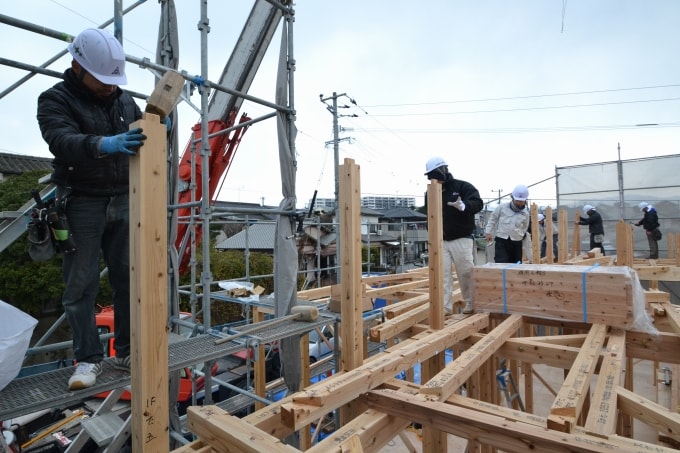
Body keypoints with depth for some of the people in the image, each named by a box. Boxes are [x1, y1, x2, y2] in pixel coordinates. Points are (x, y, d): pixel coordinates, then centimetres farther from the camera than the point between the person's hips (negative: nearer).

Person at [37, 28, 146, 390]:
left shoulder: (125, 101, 14)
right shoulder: (55, 100, -2)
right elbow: (63, 141, -21)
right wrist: (104, 145, -42)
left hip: (124, 202, 4)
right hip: (82, 203, -3)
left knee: (128, 279, 4)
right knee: (81, 285, -1)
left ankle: (126, 351, 16)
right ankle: (88, 359, 12)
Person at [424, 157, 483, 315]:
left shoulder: (463, 186, -4)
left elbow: (478, 203, -15)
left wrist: (464, 206, -37)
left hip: (462, 239, -3)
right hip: (440, 241, 4)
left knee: (466, 273, 4)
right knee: (441, 274, -1)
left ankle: (471, 304, 22)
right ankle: (445, 306, 6)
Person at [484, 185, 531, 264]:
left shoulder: (525, 213, 6)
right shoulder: (502, 207, -2)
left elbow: (524, 229, 18)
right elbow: (492, 219, 7)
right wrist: (488, 232, 1)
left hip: (516, 243, 3)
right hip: (501, 241, -3)